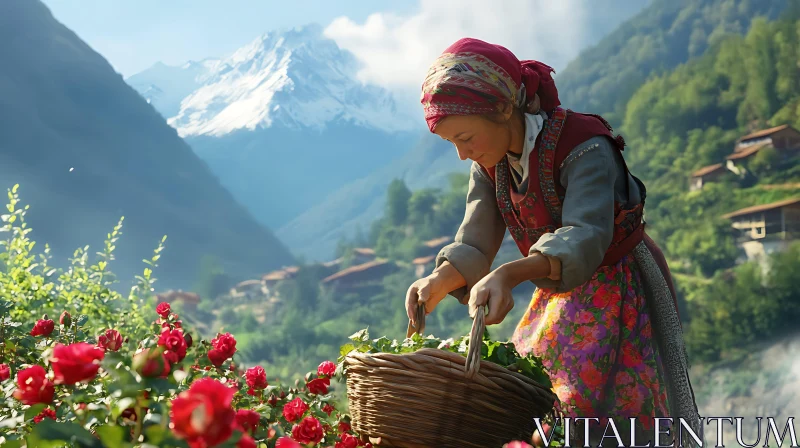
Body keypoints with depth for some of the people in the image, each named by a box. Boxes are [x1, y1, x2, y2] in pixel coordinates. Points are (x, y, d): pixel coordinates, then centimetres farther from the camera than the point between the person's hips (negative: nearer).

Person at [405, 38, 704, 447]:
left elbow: (585, 236, -40)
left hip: (619, 290, -6)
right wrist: (439, 282, -30)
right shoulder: (489, 165, -4)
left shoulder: (586, 148, -26)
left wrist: (509, 274, -56)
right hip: (559, 297, 7)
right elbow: (474, 245, -8)